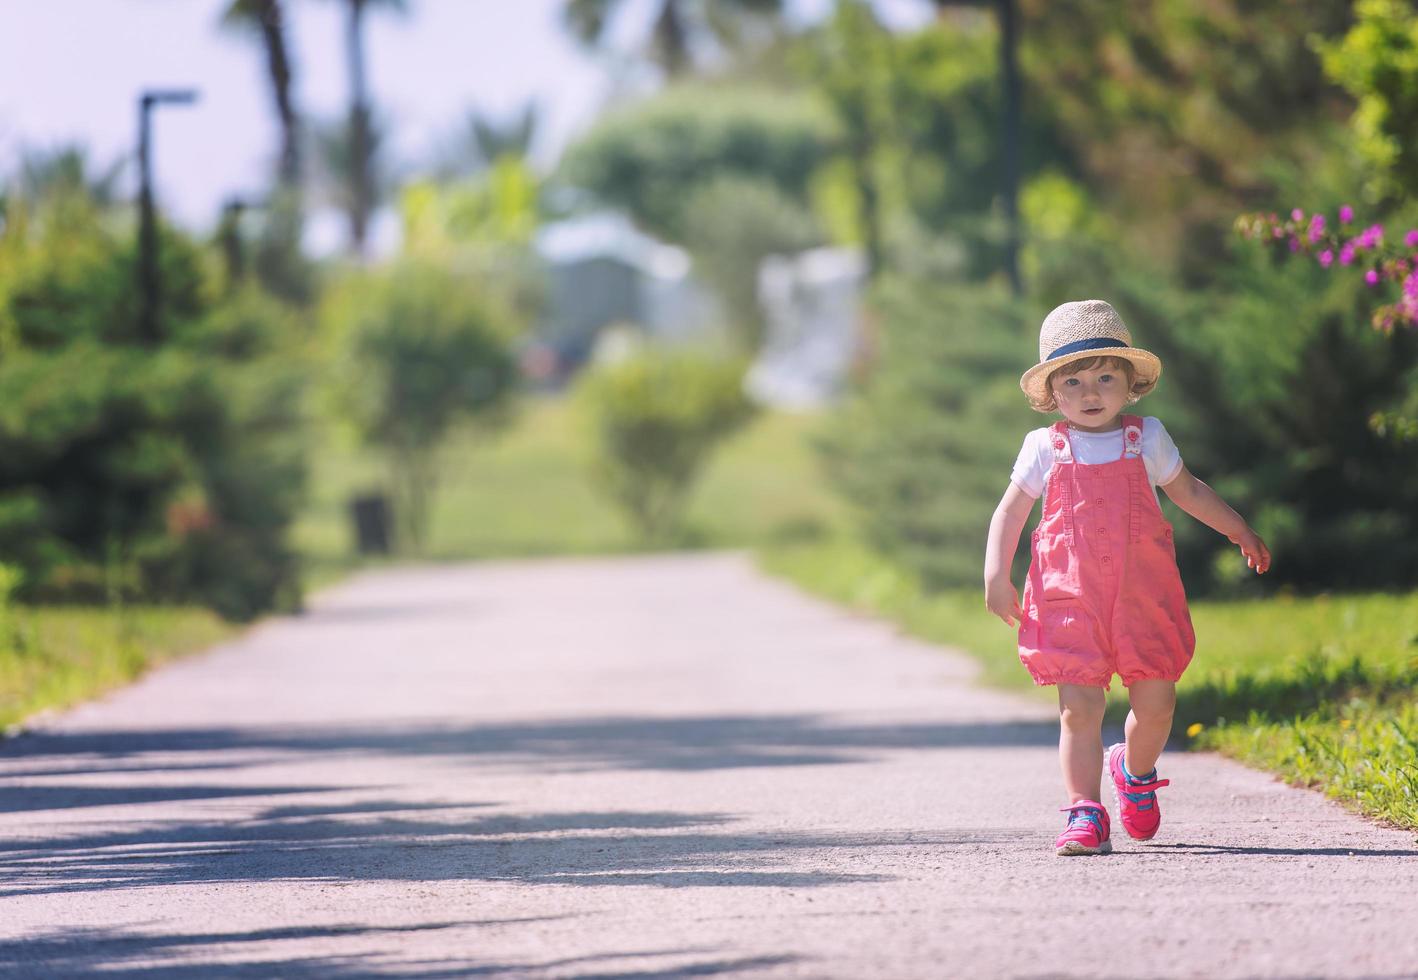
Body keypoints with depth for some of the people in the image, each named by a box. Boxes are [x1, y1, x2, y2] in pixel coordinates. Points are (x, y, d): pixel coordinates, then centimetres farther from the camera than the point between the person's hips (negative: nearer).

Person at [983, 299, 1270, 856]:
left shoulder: (1146, 439, 7)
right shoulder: (1046, 449, 3)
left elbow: (1187, 491, 21)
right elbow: (1010, 511, 8)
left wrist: (1239, 532, 22)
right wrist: (996, 575, -2)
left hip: (1142, 596, 2)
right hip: (1071, 600, -2)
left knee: (1155, 701, 2)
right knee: (1079, 709, -9)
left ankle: (1135, 771, 33)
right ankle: (1085, 813, -6)